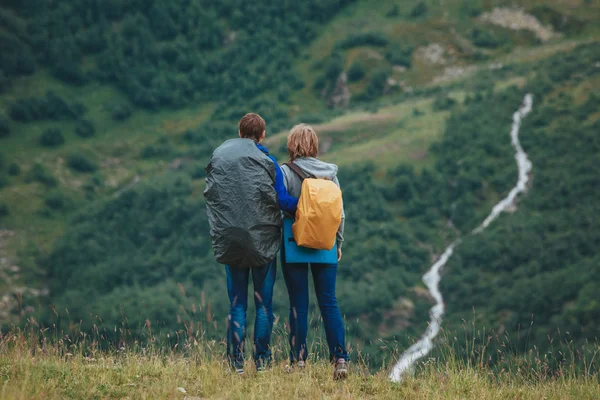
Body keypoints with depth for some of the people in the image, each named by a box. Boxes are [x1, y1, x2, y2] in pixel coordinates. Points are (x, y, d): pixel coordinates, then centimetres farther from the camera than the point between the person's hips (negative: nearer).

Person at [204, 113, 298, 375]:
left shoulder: (218, 157, 5)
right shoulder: (266, 162, -7)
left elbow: (210, 196, 13)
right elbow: (283, 201, -12)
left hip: (230, 242, 3)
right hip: (263, 242, -3)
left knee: (237, 304, 7)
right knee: (263, 304, 5)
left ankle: (236, 363, 3)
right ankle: (262, 362, 4)